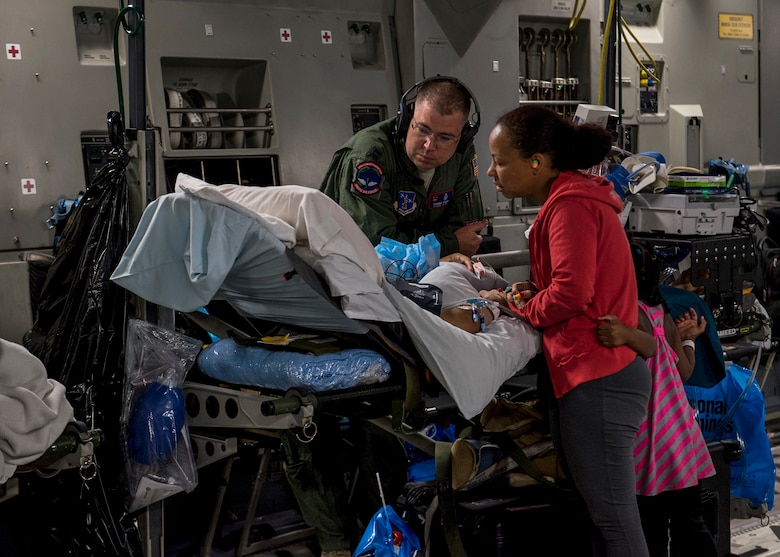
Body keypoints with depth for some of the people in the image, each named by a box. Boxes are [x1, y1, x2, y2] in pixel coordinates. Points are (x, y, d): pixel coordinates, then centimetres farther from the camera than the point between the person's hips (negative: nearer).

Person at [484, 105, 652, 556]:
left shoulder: (571, 205, -14)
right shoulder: (574, 197, 18)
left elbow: (572, 291, -23)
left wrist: (524, 307, -5)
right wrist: (535, 294, 6)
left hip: (597, 379, -10)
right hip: (581, 375, 10)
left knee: (613, 518, -2)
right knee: (596, 511, 15)